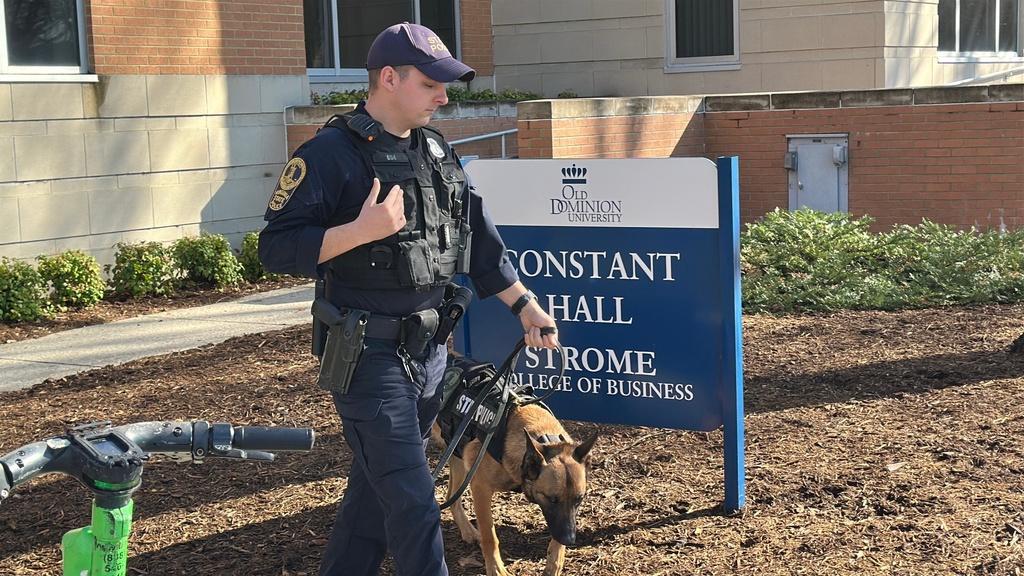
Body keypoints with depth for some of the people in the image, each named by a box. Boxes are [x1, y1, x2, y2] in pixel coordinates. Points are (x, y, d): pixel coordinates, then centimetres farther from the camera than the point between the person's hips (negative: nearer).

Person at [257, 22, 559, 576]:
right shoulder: (331, 153, -12)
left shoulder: (437, 152, 12)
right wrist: (362, 230, -26)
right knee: (412, 502, -4)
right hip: (370, 356, -7)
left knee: (374, 487, 17)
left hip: (430, 351, 7)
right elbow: (275, 247, -16)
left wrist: (525, 305, 12)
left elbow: (478, 241, 16)